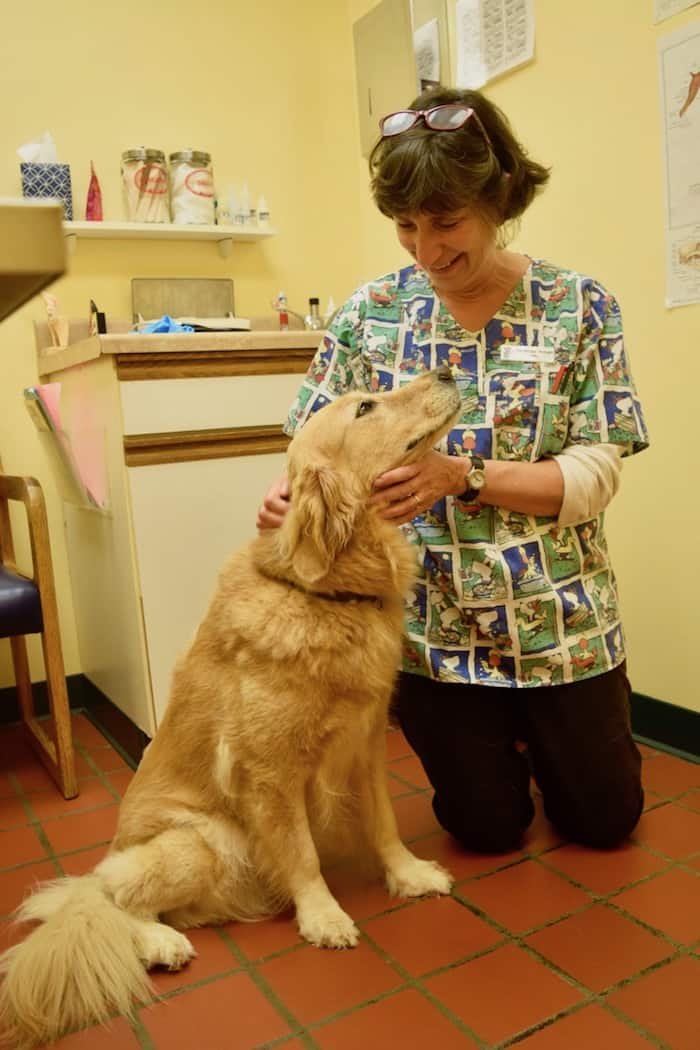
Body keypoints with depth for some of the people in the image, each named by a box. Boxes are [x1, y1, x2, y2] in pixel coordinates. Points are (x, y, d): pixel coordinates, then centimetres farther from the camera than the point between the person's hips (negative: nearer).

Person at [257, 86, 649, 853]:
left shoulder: (577, 304, -9)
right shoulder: (370, 312, -5)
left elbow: (595, 474, -14)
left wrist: (463, 477, -28)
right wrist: (292, 491, -28)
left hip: (559, 618, 0)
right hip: (428, 625, 1)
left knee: (603, 818, 16)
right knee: (487, 826, 13)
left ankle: (533, 729, 47)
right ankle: (499, 743, 46)